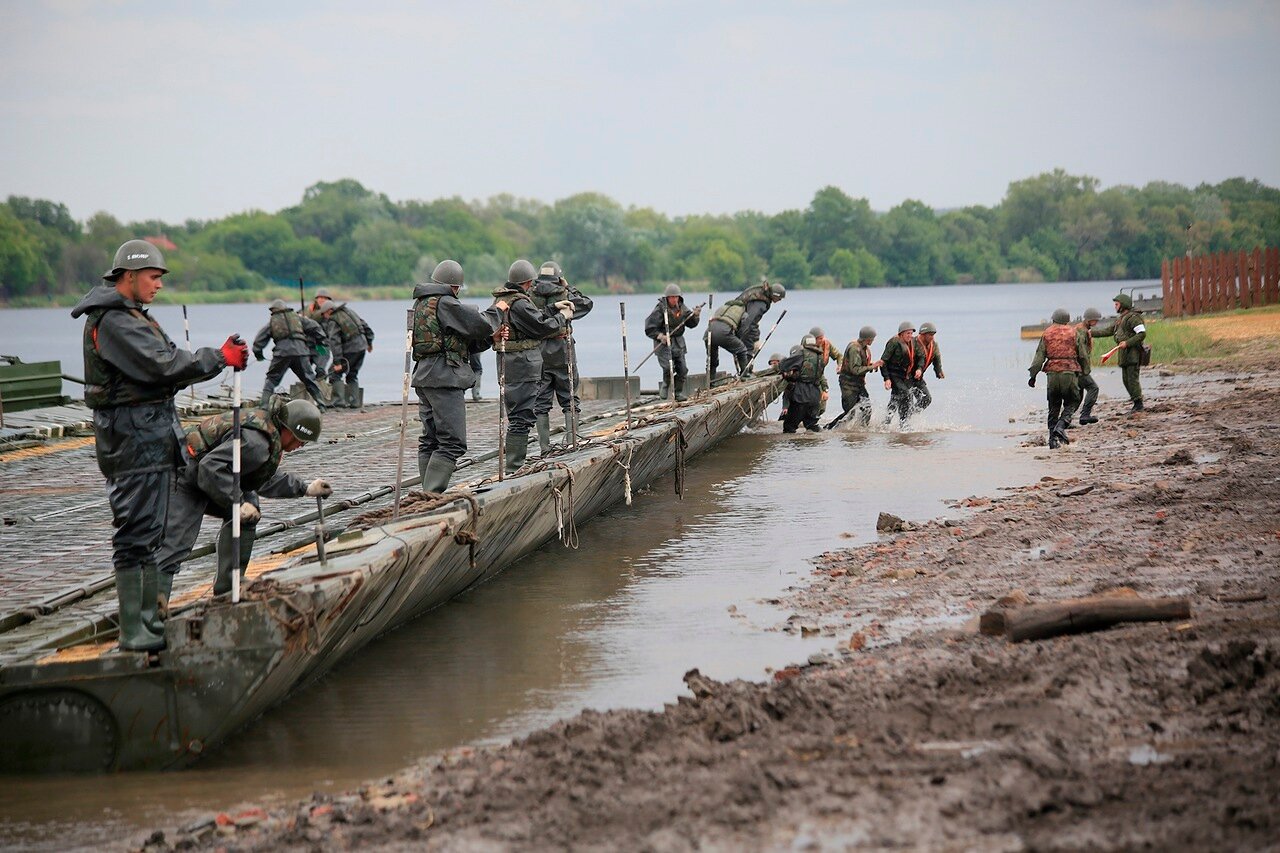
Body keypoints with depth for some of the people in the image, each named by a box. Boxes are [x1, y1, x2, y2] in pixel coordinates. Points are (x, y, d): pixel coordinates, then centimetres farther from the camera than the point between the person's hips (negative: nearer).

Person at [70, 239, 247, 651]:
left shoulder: (130, 316, 19)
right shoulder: (112, 321, -16)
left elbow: (163, 367, 15)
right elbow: (164, 366, -22)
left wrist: (222, 356, 3)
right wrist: (219, 358, -15)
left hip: (152, 433, 11)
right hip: (133, 435, -11)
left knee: (150, 531, 15)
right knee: (136, 532, -9)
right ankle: (131, 630, -8)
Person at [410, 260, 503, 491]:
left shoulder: (419, 304, 18)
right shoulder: (445, 303, -11)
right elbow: (481, 325, -10)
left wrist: (490, 337, 14)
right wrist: (497, 311, 10)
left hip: (423, 376, 10)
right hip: (445, 378, -10)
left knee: (430, 441, 13)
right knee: (452, 443, -10)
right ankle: (431, 495, -18)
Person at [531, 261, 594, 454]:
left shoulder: (529, 297, -1)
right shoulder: (564, 295, -4)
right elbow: (587, 304, 12)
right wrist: (569, 288, 16)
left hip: (537, 356, 2)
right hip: (561, 354, -2)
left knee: (541, 403, 7)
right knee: (569, 399, 10)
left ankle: (545, 446, 5)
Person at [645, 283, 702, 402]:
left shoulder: (681, 308, 5)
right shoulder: (660, 309, -14)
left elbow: (691, 323, 9)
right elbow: (649, 328, -13)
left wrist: (695, 315, -10)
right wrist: (660, 336, -26)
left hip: (678, 342, 6)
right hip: (664, 342, -6)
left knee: (682, 369, 4)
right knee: (669, 368, -20)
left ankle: (678, 392, 18)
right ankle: (664, 387, 5)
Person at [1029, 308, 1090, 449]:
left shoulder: (1047, 334, 7)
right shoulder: (1073, 333, 3)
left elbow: (1039, 356, 2)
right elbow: (1083, 356, 4)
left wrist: (1033, 375, 3)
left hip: (1052, 374, 2)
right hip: (1069, 373, -2)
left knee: (1053, 407, 9)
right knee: (1071, 403, 10)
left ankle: (1053, 438, 5)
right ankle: (1061, 426, -14)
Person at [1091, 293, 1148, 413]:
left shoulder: (1133, 317, -11)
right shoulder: (1119, 320, 20)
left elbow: (1142, 334, -18)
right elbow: (1107, 331, 20)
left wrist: (1128, 342, -23)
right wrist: (1091, 333, 11)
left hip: (1133, 353, -10)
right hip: (1125, 354, 10)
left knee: (1132, 378, -10)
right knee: (1126, 379, 8)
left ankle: (1138, 405, -8)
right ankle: (1135, 399, 14)